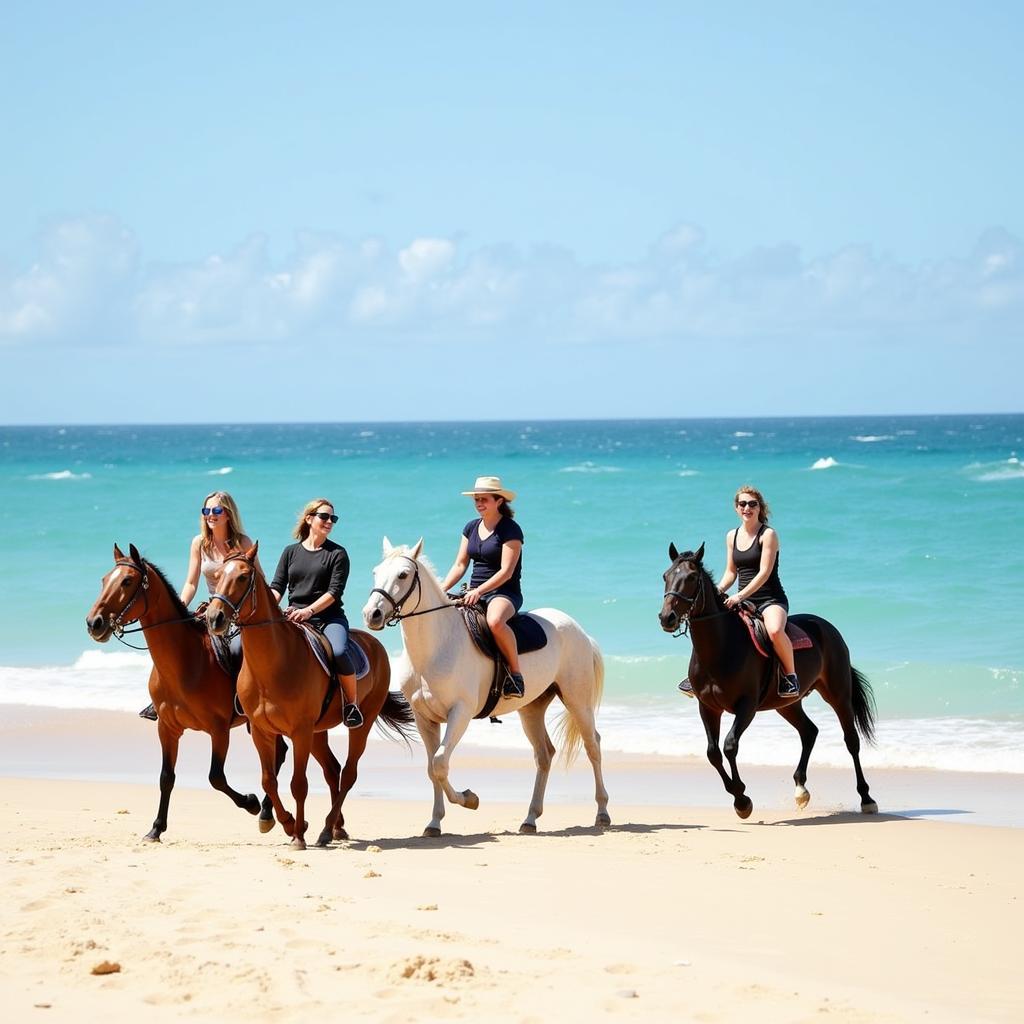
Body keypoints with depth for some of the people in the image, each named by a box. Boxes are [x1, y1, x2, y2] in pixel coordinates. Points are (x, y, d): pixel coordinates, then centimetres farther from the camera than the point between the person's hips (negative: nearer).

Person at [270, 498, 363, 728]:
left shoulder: (337, 554, 5)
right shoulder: (291, 552, 16)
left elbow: (335, 591, -6)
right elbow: (277, 586, 10)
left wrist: (309, 610, -20)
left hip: (329, 618, -3)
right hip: (293, 620, 3)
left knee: (339, 652, -33)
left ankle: (351, 705, -14)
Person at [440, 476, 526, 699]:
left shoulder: (510, 530, -8)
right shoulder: (472, 527, 14)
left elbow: (506, 571, -16)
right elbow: (460, 565, 13)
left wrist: (479, 590, -27)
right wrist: (441, 590, -3)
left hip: (505, 593, -7)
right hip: (475, 594, 7)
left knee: (495, 621, -40)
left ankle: (516, 674, -28)